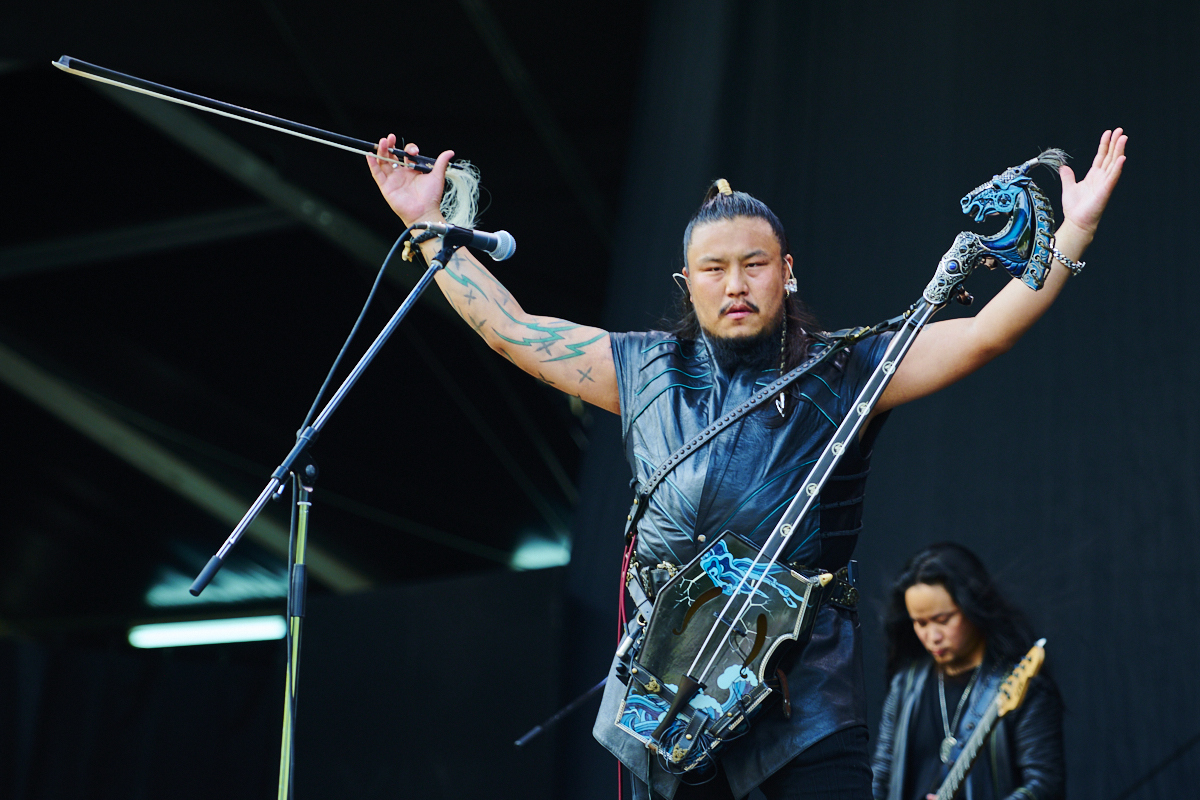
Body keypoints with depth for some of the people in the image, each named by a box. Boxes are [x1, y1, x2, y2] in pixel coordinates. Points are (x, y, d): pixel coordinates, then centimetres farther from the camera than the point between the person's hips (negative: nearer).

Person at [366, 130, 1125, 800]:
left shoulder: (842, 373, 2)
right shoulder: (646, 369, 12)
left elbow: (983, 334, -6)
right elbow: (508, 328, 17)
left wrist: (1074, 232, -15)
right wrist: (427, 223, 17)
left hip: (805, 689, -3)